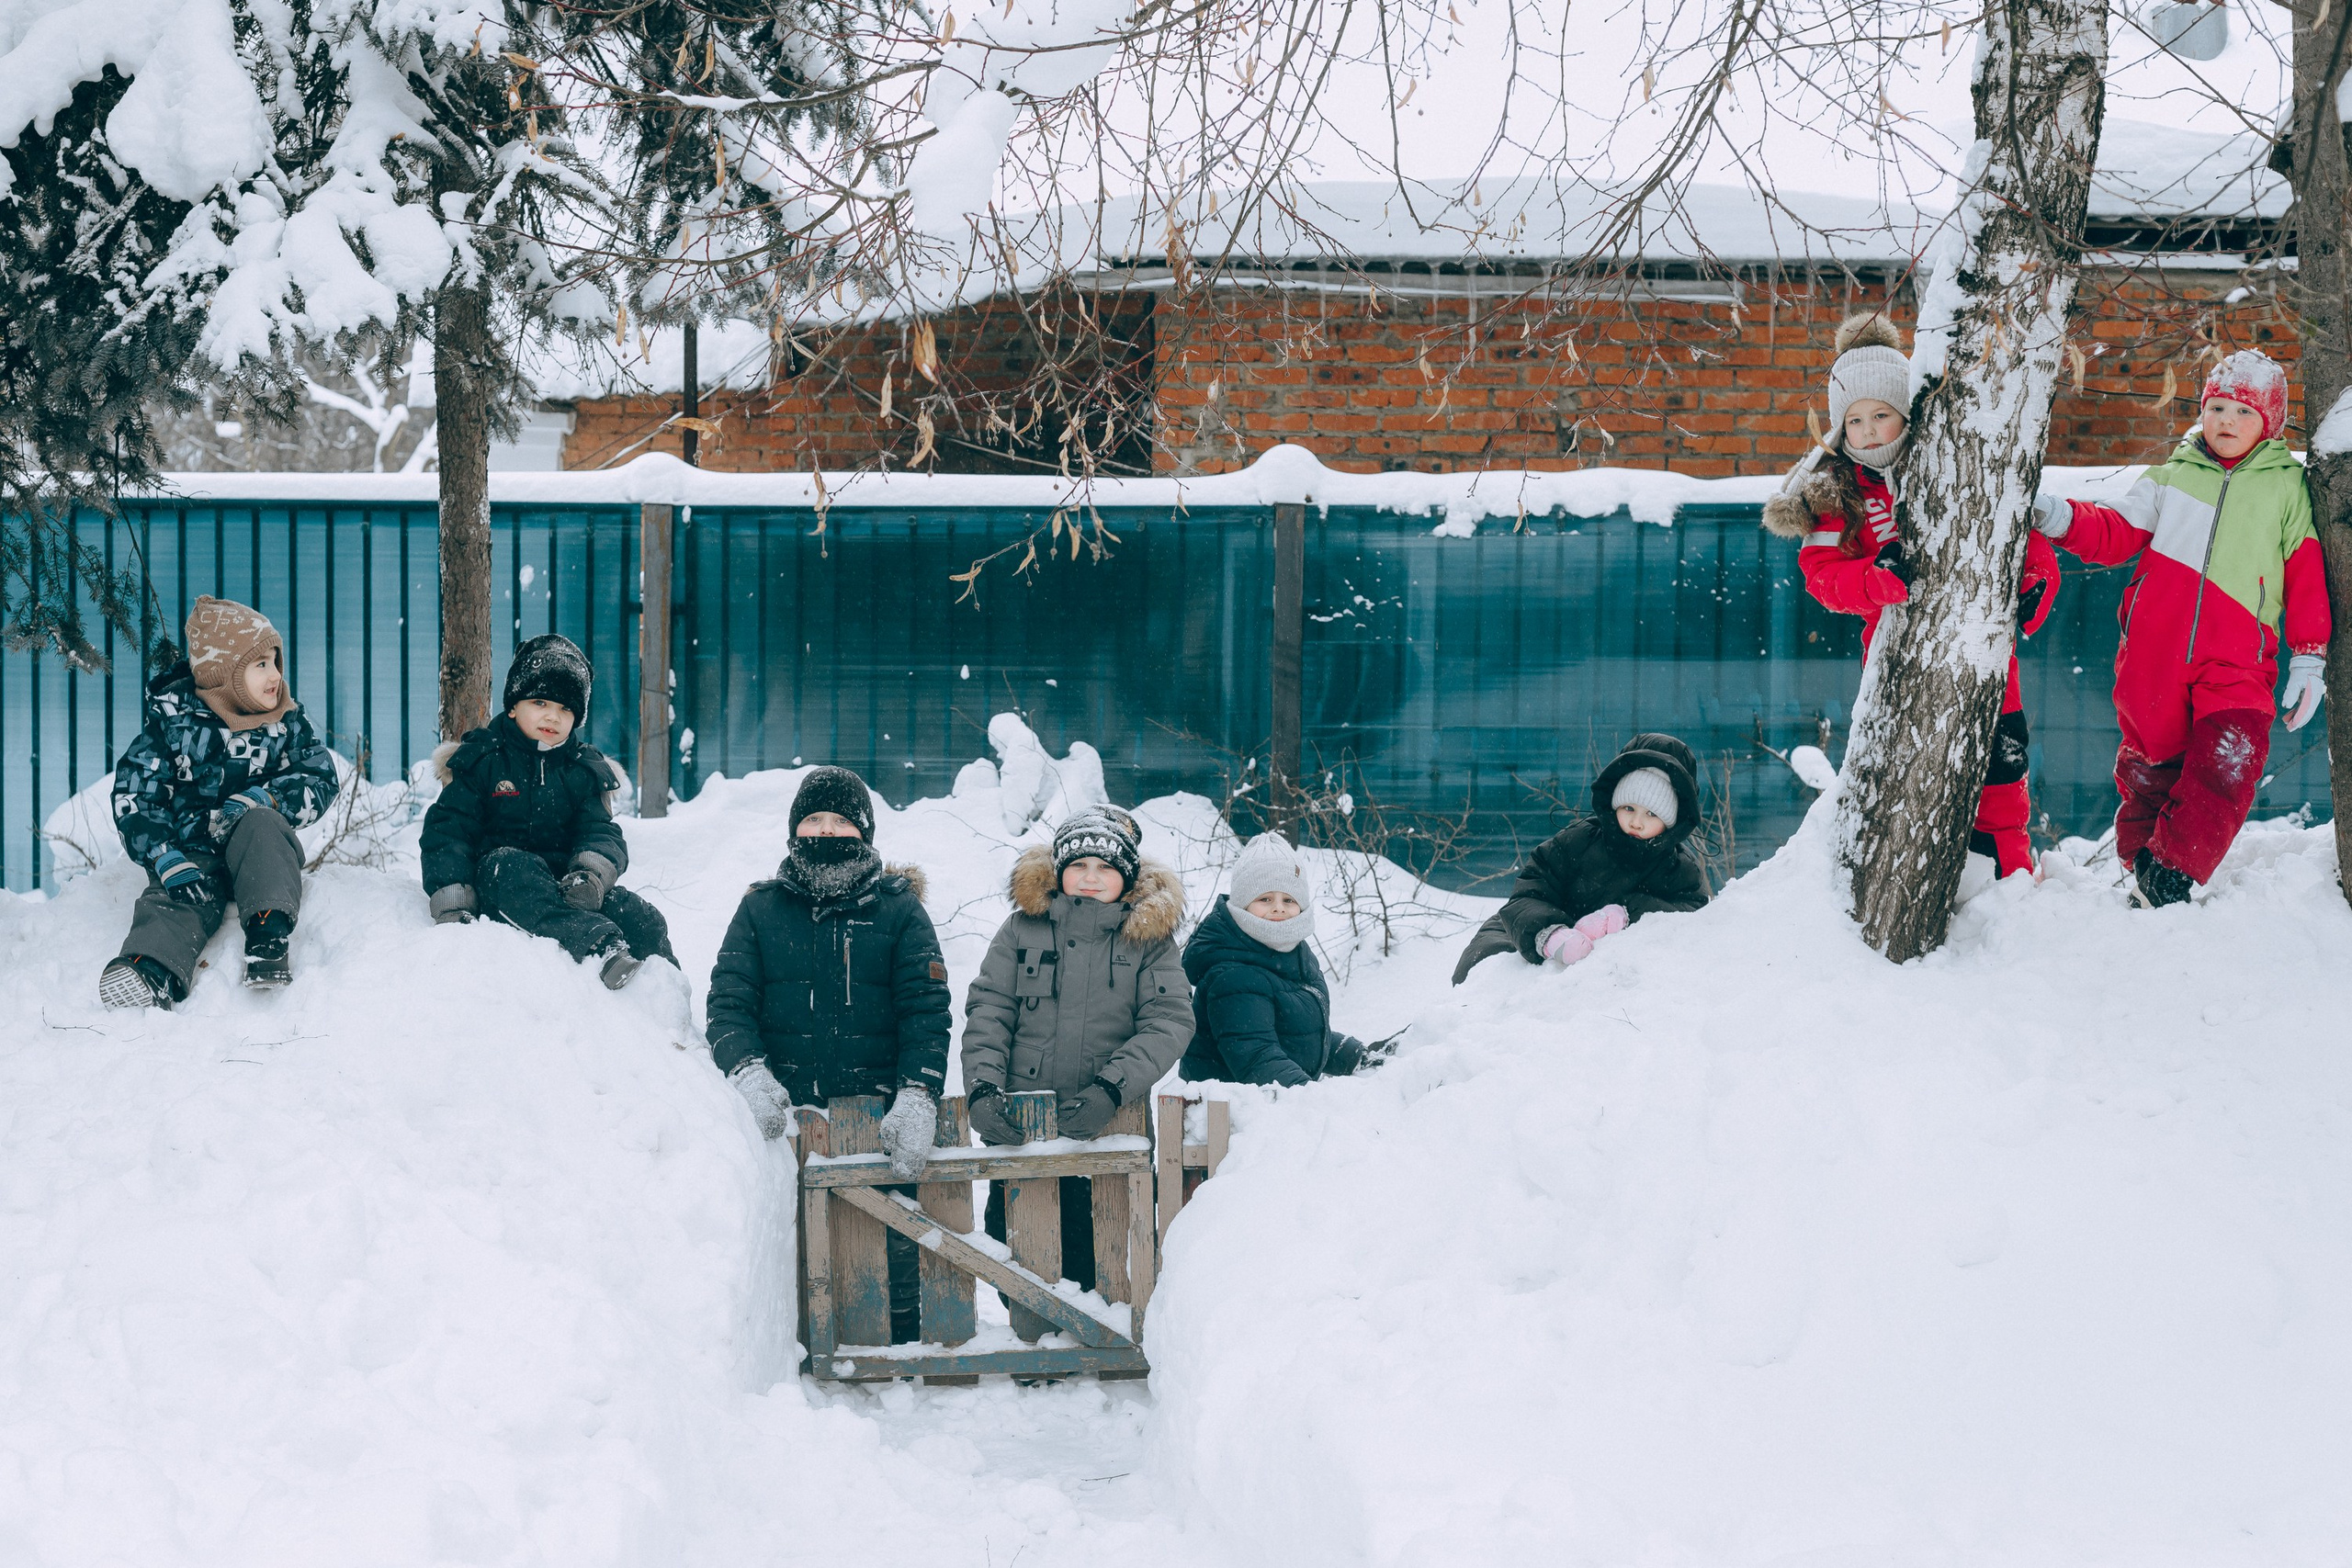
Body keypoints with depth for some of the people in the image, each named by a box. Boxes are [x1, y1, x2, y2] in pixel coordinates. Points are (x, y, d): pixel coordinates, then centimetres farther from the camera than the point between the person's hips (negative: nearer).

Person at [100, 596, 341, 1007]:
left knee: (261, 822, -31)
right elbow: (134, 797, -8)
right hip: (192, 853, -2)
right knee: (177, 901, -32)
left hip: (257, 849, 2)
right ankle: (152, 970, -61)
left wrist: (264, 799, -20)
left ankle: (270, 932, -42)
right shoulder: (175, 722, -3)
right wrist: (168, 861, -24)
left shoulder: (285, 722, 6)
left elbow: (321, 782, 1)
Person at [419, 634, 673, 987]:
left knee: (646, 923, -21)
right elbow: (448, 831, -2)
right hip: (498, 883, -3)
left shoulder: (587, 770, 13)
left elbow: (602, 833, 3)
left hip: (563, 879, 3)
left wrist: (591, 873, -23)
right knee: (509, 865, -39)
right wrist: (452, 906, -18)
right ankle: (598, 945, -57)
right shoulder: (480, 761, 4)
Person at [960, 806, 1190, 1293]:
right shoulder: (1023, 928, 9)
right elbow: (987, 1013, 5)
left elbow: (1170, 1023, -4)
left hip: (1111, 1128, -1)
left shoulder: (1150, 938, 6)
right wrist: (983, 1089, -13)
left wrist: (1110, 1090, -18)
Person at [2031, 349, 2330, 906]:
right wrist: (2062, 519, -4)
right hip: (2153, 649, 2)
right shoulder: (2173, 476, 17)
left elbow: (2307, 577, 11)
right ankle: (2139, 870, 24)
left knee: (2229, 766, -20)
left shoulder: (2288, 486, 12)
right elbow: (2116, 535, 14)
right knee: (2150, 765, 8)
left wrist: (2308, 657, 5)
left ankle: (2168, 878, -18)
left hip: (2236, 660, -2)